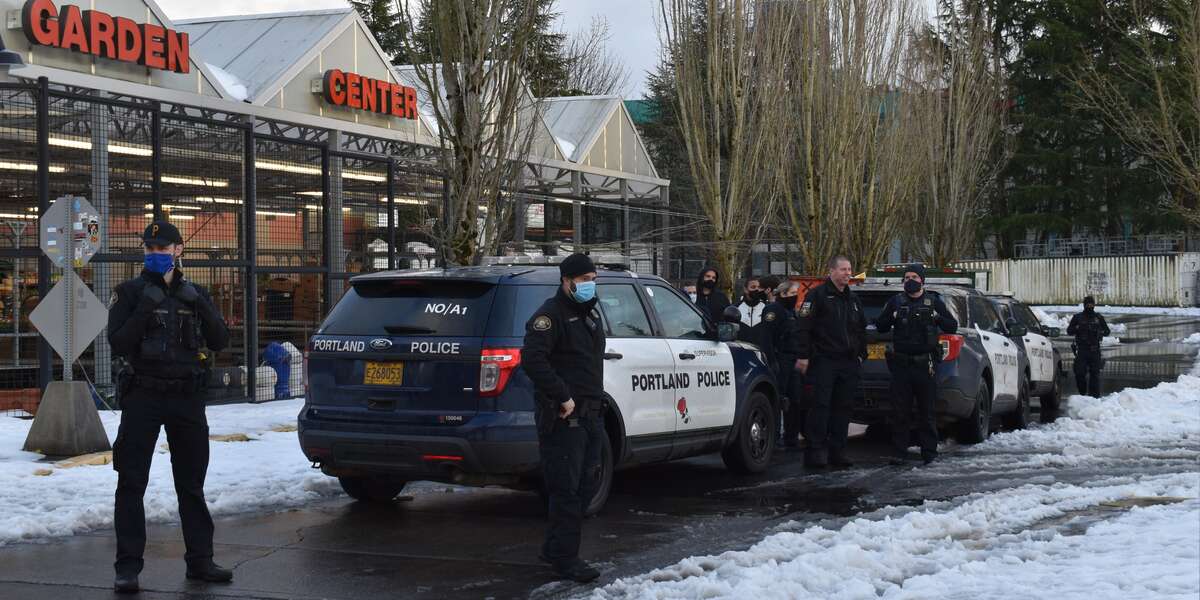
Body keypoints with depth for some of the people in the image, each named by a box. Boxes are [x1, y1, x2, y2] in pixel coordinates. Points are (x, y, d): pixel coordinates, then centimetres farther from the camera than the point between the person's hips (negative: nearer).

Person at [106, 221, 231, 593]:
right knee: (132, 484, -5)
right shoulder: (130, 292, 2)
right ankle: (128, 566, -2)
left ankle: (199, 560, 18)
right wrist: (145, 308, -17)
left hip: (187, 397, 3)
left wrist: (200, 305, -9)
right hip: (143, 397, -3)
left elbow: (219, 342, 4)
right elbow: (118, 344, -9)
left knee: (191, 484, 10)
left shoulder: (194, 293, 12)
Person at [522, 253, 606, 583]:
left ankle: (554, 549, 25)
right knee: (567, 490, -5)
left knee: (586, 486, 14)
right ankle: (565, 559, 4)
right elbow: (532, 359, -24)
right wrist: (563, 397, -24)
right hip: (564, 418, -9)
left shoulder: (590, 313, 18)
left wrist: (596, 401, 15)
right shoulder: (551, 315, -11)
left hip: (591, 415, 9)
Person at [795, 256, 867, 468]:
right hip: (823, 361, -7)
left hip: (848, 363, 7)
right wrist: (803, 356, -15)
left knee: (843, 408, 7)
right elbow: (803, 327, -9)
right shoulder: (818, 295, -3)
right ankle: (815, 451, -5)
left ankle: (837, 451, 13)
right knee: (820, 405, -8)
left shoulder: (853, 299, 19)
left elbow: (862, 329, 28)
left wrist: (861, 354, 18)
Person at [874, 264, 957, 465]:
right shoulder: (896, 301, 12)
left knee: (926, 410, 3)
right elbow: (880, 326, 12)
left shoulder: (934, 301, 9)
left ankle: (929, 452, 10)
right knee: (900, 411, 0)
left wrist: (937, 318, -11)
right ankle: (899, 452, 4)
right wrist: (892, 317, -8)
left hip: (925, 364, -1)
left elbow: (952, 326, 8)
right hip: (901, 363, 1)